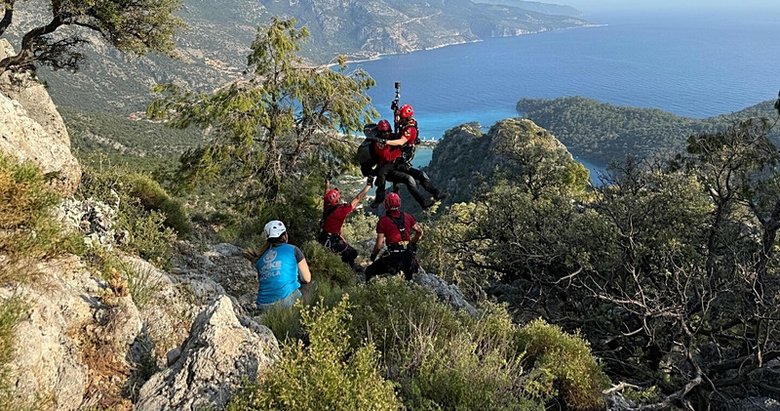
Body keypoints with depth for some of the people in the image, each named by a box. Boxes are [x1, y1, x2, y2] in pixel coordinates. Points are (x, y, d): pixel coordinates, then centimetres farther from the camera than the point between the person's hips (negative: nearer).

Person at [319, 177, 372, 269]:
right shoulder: (341, 210, -30)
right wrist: (368, 185, -18)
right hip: (333, 242, -7)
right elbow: (357, 199, -25)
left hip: (322, 238, 7)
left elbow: (327, 192, 11)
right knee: (352, 254, 6)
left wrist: (327, 181, 29)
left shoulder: (327, 206, -11)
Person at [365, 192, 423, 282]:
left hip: (393, 257, -4)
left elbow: (379, 245, -7)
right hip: (409, 256, 4)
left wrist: (373, 255, 10)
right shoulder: (407, 217, 5)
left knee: (369, 272, 10)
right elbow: (420, 232, 13)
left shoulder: (383, 221, -6)